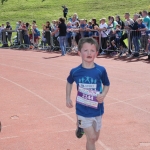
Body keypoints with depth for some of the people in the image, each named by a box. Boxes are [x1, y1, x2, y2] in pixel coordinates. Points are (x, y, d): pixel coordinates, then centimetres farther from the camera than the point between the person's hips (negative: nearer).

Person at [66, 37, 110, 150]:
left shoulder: (101, 70, -11)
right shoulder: (75, 71, -10)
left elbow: (107, 85, 4)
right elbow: (69, 82, 12)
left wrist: (103, 95, -14)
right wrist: (68, 98, 4)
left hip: (97, 110, 2)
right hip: (83, 110, -2)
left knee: (95, 138, 18)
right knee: (91, 137, -8)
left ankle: (81, 126, 48)